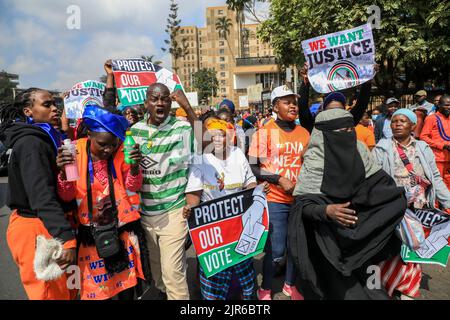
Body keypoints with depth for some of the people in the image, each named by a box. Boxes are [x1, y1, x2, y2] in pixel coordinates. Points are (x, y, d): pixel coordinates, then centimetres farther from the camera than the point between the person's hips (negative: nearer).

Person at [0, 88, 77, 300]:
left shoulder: (42, 139, 13)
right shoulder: (31, 143, -17)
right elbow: (42, 196, -29)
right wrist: (67, 238, -36)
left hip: (45, 225, 9)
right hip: (36, 229, -9)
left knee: (65, 290, 17)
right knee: (52, 294, 1)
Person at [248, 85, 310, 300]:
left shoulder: (304, 133, 8)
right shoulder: (264, 132, -6)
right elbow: (252, 167, -9)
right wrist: (279, 179, -17)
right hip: (275, 200, -4)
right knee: (275, 250, 0)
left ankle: (290, 285, 37)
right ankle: (265, 290, 25)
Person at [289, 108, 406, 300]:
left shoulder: (359, 149, -4)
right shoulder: (314, 159, -18)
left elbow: (380, 180, 7)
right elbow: (303, 203, -22)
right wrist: (326, 210, -39)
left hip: (360, 225, 5)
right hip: (329, 234, -4)